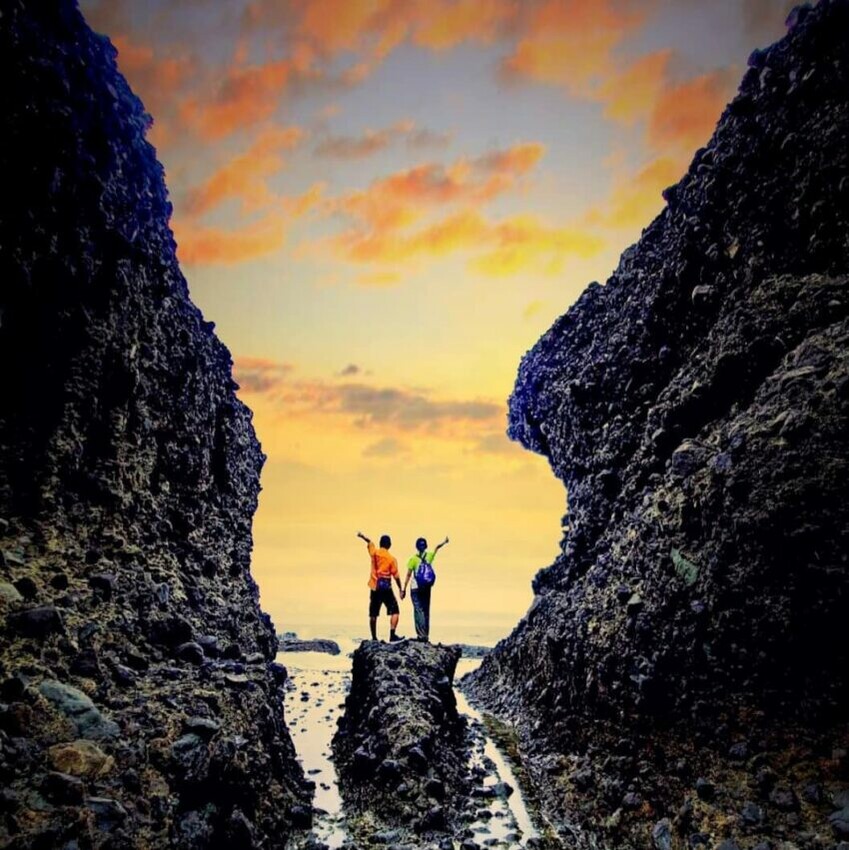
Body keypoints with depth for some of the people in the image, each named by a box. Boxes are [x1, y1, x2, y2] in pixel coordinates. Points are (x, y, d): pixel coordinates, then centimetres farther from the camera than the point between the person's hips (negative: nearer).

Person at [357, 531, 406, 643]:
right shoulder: (391, 558, -7)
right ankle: (392, 636, -14)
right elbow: (396, 576, -6)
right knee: (395, 612, -2)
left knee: (373, 614, 11)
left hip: (374, 588, 4)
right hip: (386, 588, -4)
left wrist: (363, 536, 41)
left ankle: (374, 638, 16)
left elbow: (369, 543, 24)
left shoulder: (374, 553, 2)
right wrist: (400, 589, 3)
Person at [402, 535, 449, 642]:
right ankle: (426, 635, 12)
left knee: (418, 611, -7)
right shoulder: (429, 556, 3)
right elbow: (437, 547, 23)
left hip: (416, 588, -4)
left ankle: (421, 635, -17)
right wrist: (444, 542, 41)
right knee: (426, 611, 10)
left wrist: (404, 590, -3)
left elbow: (408, 575, -8)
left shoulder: (413, 559, -8)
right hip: (427, 588, 4)